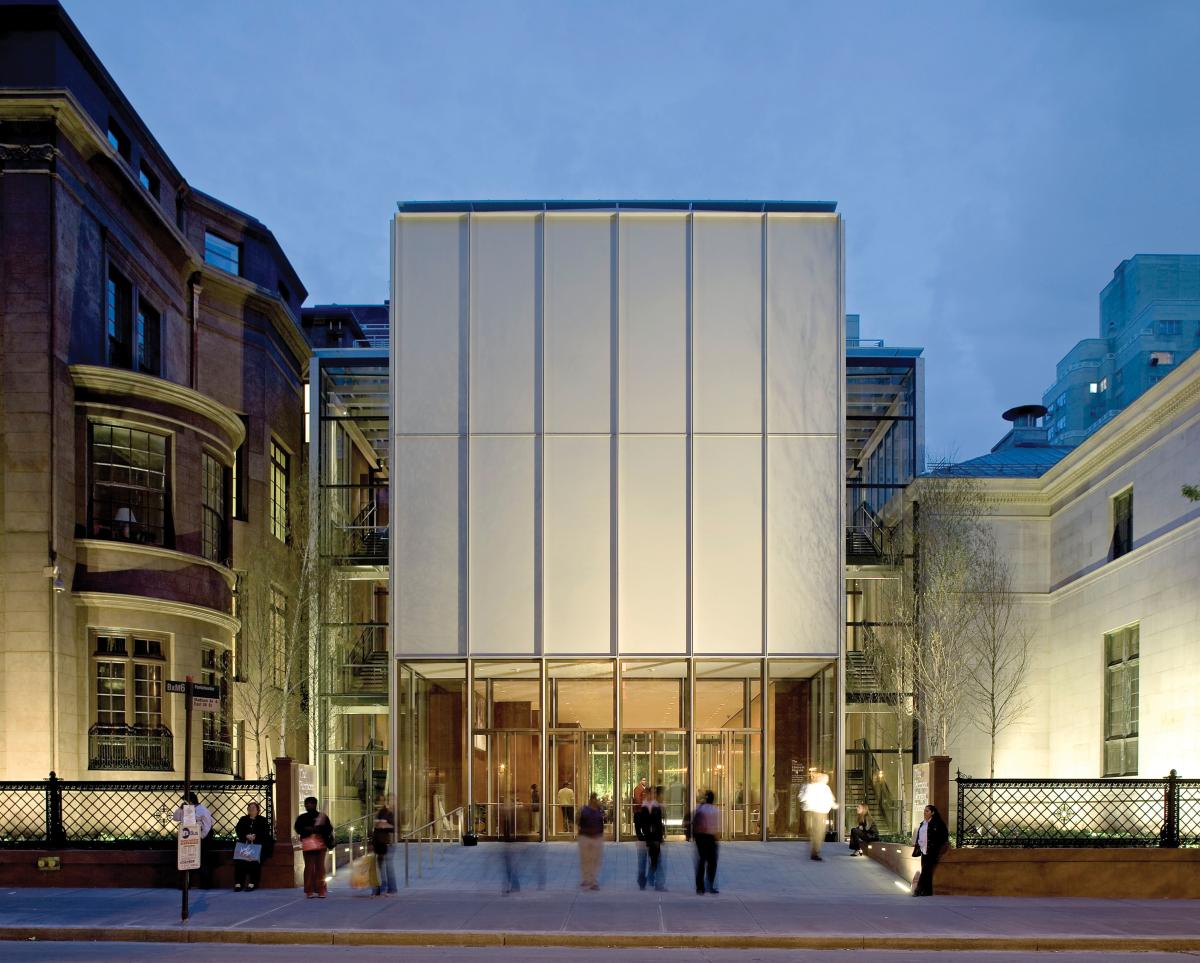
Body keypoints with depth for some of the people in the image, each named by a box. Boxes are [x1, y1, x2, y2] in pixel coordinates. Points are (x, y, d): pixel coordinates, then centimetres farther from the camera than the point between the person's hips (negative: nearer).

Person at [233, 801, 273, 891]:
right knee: (239, 860, -25)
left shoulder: (262, 820, 16)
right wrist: (246, 836, -11)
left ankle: (252, 883, -27)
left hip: (258, 845, -2)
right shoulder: (243, 820, 23)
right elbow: (237, 830, 8)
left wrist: (255, 836, -14)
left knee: (255, 860, -29)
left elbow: (266, 832, 4)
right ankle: (238, 883, -24)